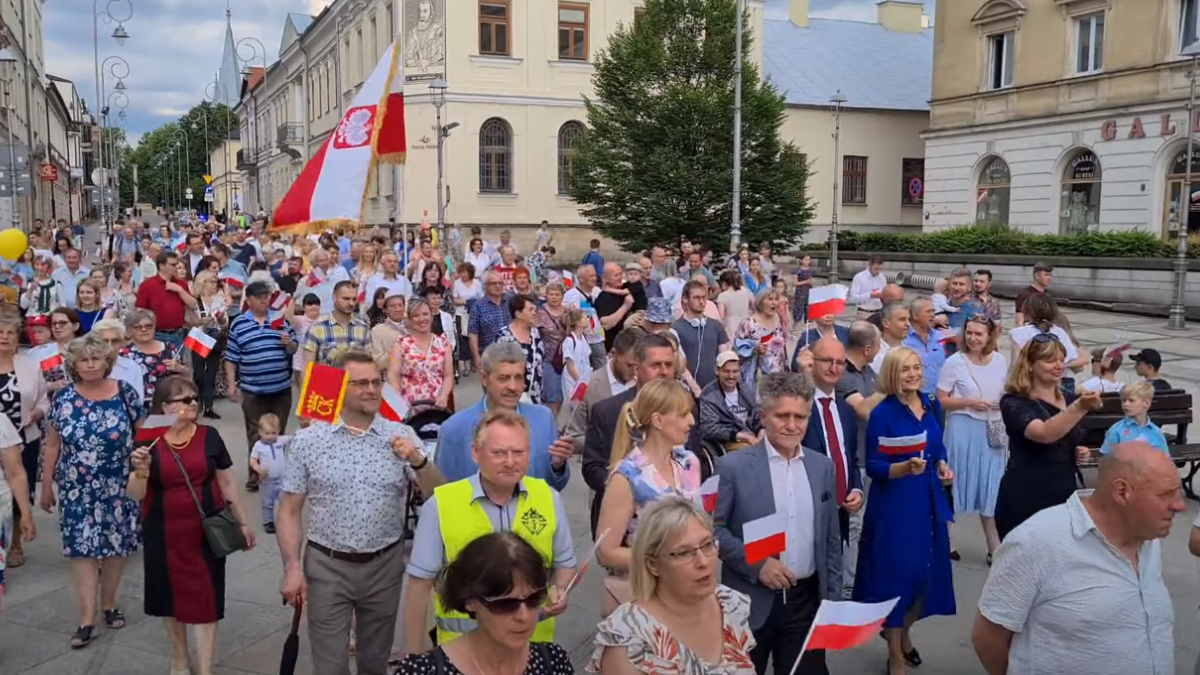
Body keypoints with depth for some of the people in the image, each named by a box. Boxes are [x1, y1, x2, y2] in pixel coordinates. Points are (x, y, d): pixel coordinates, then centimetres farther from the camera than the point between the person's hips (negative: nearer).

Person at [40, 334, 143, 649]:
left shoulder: (125, 393, -5)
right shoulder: (63, 398, -2)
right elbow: (51, 445, 4)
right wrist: (46, 486, 6)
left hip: (119, 487, 0)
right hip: (77, 490, 0)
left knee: (117, 545, 8)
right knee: (82, 548, -2)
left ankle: (109, 604, 27)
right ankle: (87, 620, 1)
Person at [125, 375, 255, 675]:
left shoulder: (209, 437, -3)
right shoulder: (149, 442, -6)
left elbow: (227, 482, 5)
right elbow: (135, 495, -6)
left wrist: (243, 522, 8)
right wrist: (141, 470, -27)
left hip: (206, 531, 0)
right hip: (164, 534, 0)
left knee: (205, 600, 0)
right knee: (171, 597, 15)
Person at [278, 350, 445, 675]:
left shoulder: (402, 437, -3)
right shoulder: (308, 440, -4)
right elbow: (289, 511, 0)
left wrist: (418, 461, -23)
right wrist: (292, 568, -9)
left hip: (384, 566, 1)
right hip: (326, 566, -1)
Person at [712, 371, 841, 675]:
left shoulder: (822, 466, 6)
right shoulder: (733, 465, -7)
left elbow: (831, 539, 11)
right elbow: (713, 528, -8)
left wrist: (833, 597, 9)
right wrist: (756, 564, -18)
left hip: (807, 600, 4)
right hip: (751, 602, -3)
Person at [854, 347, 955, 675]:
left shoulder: (931, 405, 4)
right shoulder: (882, 414, -14)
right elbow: (873, 467, -13)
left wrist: (942, 466, -3)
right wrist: (905, 467, -30)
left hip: (929, 503, 6)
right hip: (894, 506, -6)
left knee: (928, 571, 13)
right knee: (896, 574, 3)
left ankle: (903, 631, 41)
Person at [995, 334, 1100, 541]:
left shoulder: (1070, 399, 8)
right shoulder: (1014, 402, -12)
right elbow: (1045, 434, -31)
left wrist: (1081, 453, 2)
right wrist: (1080, 407, -43)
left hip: (1064, 497, 6)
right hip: (1024, 502, -6)